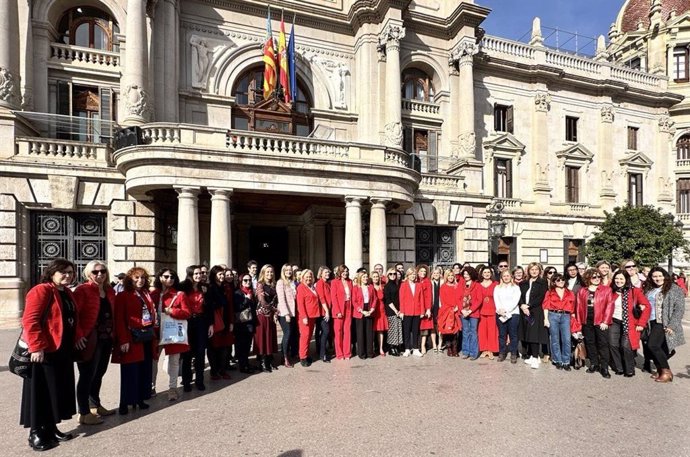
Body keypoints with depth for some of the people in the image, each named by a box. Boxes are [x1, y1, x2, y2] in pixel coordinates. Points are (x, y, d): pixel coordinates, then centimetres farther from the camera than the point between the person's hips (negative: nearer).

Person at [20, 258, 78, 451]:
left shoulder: (67, 293, 12)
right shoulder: (41, 291, -15)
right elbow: (30, 320, -22)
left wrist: (77, 335, 9)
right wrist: (37, 346, -26)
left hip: (63, 350, 9)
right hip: (43, 351, -9)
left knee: (58, 389, 14)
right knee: (41, 391, 1)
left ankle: (50, 428, 26)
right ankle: (35, 433, 14)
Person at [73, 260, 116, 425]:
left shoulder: (110, 291, 11)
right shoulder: (82, 290, -9)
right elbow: (73, 314, -15)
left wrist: (113, 336, 11)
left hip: (106, 339, 7)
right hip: (90, 340, -7)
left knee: (99, 374, 18)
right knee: (87, 375, 1)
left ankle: (95, 406, 32)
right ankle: (84, 414, 10)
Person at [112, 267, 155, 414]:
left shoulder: (146, 294, 14)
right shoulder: (122, 296, -6)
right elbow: (119, 320, -12)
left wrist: (153, 331, 8)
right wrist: (123, 340, -17)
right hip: (132, 339, -6)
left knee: (145, 370, 11)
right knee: (130, 371, 0)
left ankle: (140, 399, 23)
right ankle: (125, 403, 11)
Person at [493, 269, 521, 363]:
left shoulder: (516, 287, 6)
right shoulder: (497, 287, 14)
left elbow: (515, 301, -5)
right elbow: (496, 300, 3)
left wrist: (506, 310, -14)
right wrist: (500, 309, -14)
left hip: (513, 313, -2)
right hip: (500, 314, 2)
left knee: (513, 334, 0)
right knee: (502, 334, 5)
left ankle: (513, 354, 8)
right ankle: (502, 353, 13)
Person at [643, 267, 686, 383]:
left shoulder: (674, 289, -4)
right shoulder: (649, 290, 13)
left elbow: (679, 309, -9)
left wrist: (672, 325, -15)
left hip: (664, 323, -6)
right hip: (651, 323, 6)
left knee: (653, 345, -15)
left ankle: (666, 371, 1)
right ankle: (660, 370, 21)